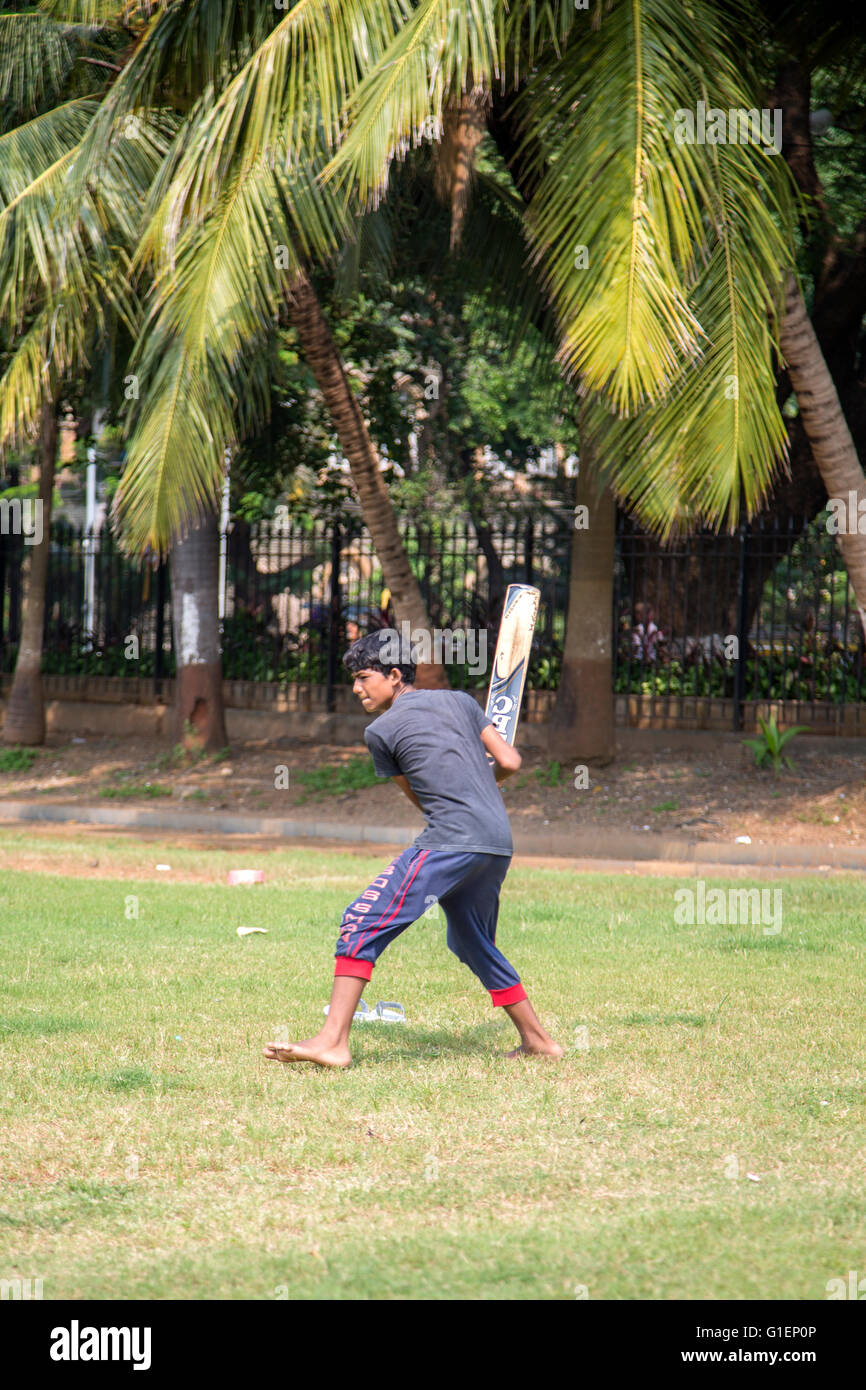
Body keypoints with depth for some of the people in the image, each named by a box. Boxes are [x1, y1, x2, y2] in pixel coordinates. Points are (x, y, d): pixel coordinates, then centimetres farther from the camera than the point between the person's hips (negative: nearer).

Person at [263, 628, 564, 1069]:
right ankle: (537, 1040, 31)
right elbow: (510, 762, 13)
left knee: (363, 922, -10)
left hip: (452, 838, -7)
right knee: (473, 944, 27)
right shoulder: (460, 701, 18)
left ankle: (332, 1041, -22)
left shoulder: (380, 732, 4)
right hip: (500, 842, 7)